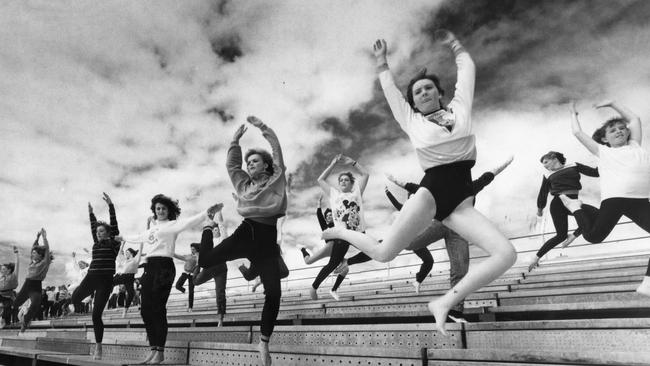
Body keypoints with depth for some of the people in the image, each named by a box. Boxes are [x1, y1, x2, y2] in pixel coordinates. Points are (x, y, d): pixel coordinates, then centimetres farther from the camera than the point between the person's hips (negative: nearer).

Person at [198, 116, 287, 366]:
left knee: (274, 294, -5)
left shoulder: (276, 178, 11)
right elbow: (231, 165, 20)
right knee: (205, 261, -5)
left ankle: (264, 343, 11)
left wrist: (262, 127, 10)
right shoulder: (244, 184, 19)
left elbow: (277, 149, 8)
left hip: (267, 240, -2)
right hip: (245, 233, 2)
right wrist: (235, 141, 17)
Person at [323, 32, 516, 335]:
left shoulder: (459, 108, 16)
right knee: (382, 254, -7)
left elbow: (467, 69, 26)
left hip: (461, 201, 3)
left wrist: (454, 44, 38)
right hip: (430, 193, -2)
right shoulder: (412, 121, 12)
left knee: (506, 254, -18)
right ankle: (339, 233, 23)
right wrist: (382, 63, 33)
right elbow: (390, 90, 23)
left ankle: (444, 303, -9)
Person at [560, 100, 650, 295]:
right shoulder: (603, 151, 17)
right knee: (594, 236, -8)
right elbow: (578, 132, 19)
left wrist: (612, 104, 38)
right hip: (614, 198, -4)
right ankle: (576, 207, 21)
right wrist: (573, 114, 33)